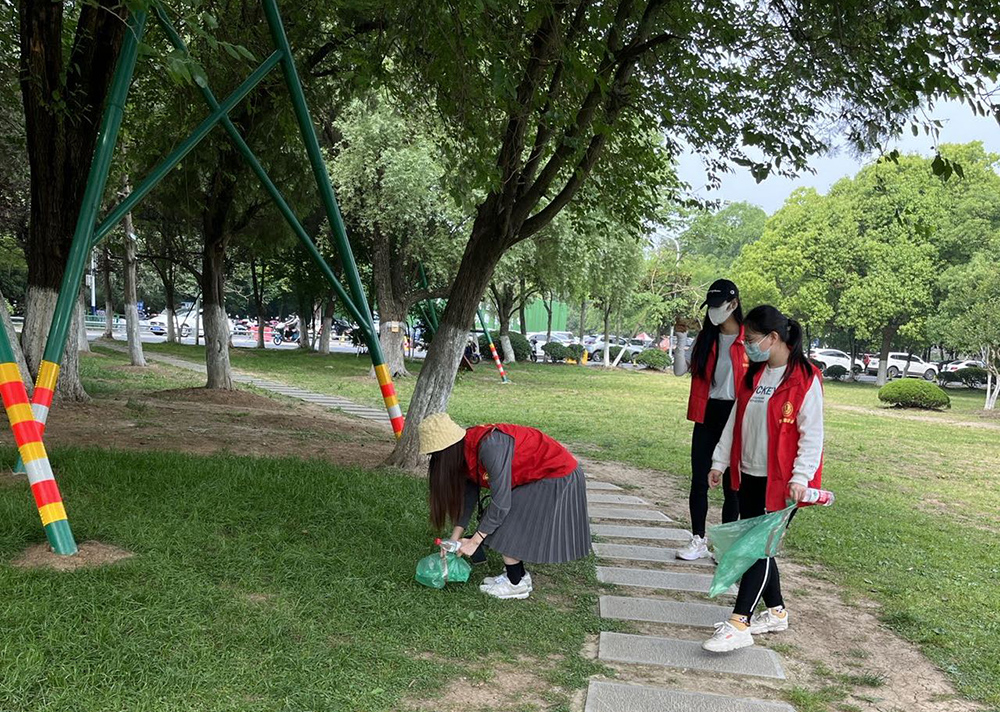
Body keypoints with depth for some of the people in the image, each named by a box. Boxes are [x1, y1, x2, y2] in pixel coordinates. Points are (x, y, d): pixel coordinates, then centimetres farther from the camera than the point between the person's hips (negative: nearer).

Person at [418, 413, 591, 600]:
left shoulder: (489, 446, -32)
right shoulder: (467, 449, -4)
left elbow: (501, 502, -28)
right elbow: (468, 495, 6)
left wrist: (475, 541, -18)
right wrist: (455, 537, 5)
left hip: (557, 478, -9)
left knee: (505, 530, -5)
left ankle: (516, 584, 10)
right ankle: (518, 575, 25)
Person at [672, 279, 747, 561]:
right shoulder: (705, 338, 9)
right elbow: (680, 370, 4)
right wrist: (681, 338, -7)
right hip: (706, 415, 5)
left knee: (731, 483, 6)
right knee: (699, 480, 7)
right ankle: (698, 541, 18)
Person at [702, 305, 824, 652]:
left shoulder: (805, 380, -12)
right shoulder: (754, 375, 10)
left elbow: (812, 433, -14)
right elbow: (735, 421, 15)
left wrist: (800, 477, -21)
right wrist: (721, 461, 14)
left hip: (780, 482, -8)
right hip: (749, 476, 8)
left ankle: (738, 624, -5)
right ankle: (776, 612, 28)